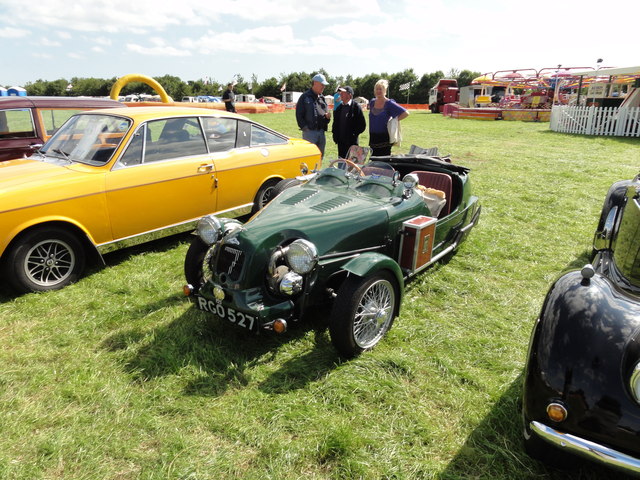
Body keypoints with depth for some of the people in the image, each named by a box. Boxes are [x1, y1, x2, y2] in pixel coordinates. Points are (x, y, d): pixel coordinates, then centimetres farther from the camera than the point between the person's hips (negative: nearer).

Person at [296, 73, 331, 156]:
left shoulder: (322, 98, 15)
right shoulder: (305, 97, -2)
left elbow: (326, 112, 21)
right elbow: (299, 115, -6)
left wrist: (327, 116, -3)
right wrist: (304, 127, -13)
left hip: (321, 132, 6)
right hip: (309, 132, -6)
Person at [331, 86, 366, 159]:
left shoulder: (356, 107, -6)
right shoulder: (339, 107, 13)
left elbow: (362, 125, -8)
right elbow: (335, 122, 20)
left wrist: (354, 134, -11)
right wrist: (335, 134, 7)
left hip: (351, 141, -6)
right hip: (341, 141, 6)